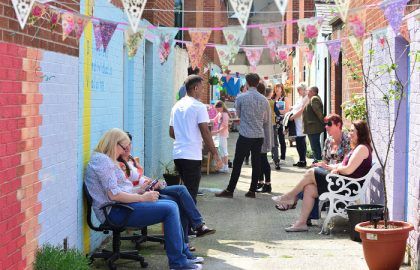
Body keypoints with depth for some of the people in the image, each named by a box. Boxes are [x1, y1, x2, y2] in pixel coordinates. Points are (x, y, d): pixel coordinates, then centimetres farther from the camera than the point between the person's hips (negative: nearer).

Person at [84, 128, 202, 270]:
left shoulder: (106, 160, 20)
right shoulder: (102, 160, -14)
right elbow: (114, 195, -22)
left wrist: (141, 190, 7)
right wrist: (142, 197, -15)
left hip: (121, 206, 11)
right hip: (116, 212, -11)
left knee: (172, 205, 9)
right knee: (170, 209, -17)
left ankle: (184, 252, 16)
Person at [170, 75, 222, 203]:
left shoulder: (176, 106, 13)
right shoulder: (199, 107, -9)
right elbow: (205, 132, -14)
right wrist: (215, 154, -10)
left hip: (177, 154, 7)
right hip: (192, 156, -7)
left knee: (186, 190, 18)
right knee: (191, 193, -4)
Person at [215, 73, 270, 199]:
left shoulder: (241, 98, -6)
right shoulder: (264, 99, 3)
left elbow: (238, 114, 8)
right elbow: (266, 120, 12)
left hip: (245, 135, -3)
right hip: (259, 135, 4)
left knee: (237, 163, 0)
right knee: (256, 163, 7)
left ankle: (230, 190, 3)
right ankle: (252, 191, 11)